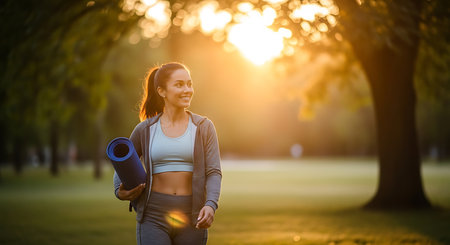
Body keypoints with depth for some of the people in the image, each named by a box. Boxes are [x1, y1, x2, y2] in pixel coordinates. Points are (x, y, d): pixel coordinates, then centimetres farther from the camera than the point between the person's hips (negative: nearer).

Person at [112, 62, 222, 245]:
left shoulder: (204, 127, 4)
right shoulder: (144, 130, 5)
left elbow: (214, 172, -3)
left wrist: (211, 205, -21)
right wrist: (120, 192, -1)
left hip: (191, 217, 1)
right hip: (154, 217, -1)